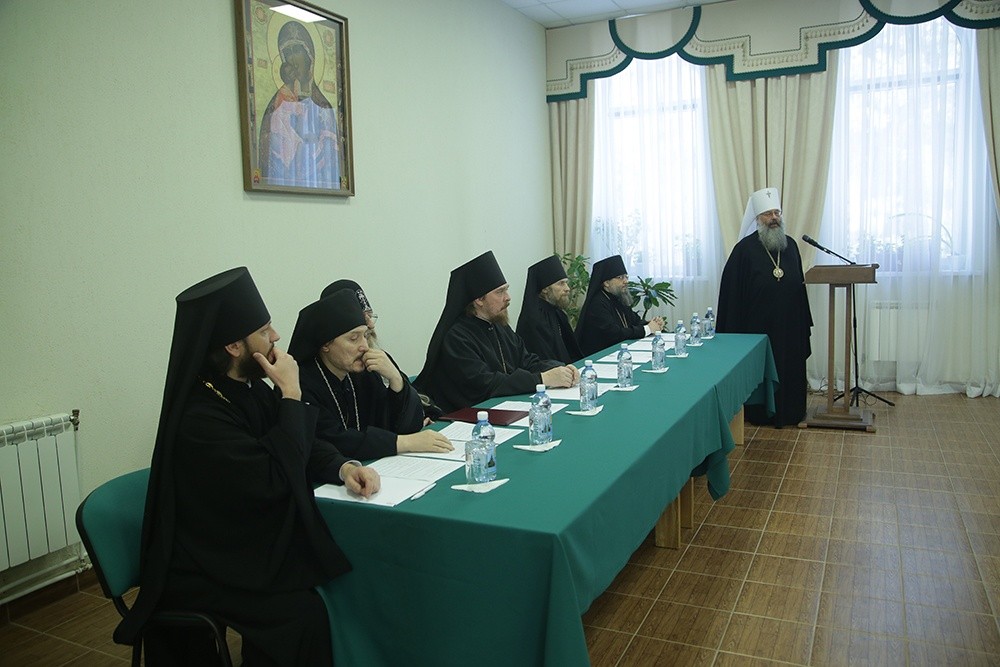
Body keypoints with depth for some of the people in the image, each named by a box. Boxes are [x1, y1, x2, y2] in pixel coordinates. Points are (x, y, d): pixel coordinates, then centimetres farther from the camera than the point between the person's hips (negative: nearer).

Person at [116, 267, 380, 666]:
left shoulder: (248, 389, 1)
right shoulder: (200, 417, -24)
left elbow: (301, 448, 7)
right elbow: (275, 479, -27)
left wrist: (343, 467, -14)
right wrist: (291, 393, -22)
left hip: (243, 546, 8)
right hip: (201, 572, -8)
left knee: (339, 576, -8)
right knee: (304, 613, -24)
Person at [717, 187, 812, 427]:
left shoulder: (790, 245, 8)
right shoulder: (745, 248, -8)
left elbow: (799, 283, 14)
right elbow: (732, 289, -9)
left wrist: (803, 321, 11)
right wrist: (735, 328, -12)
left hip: (789, 324, 5)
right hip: (758, 324, -5)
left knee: (790, 369, 10)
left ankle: (789, 413, 23)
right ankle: (760, 414, 16)